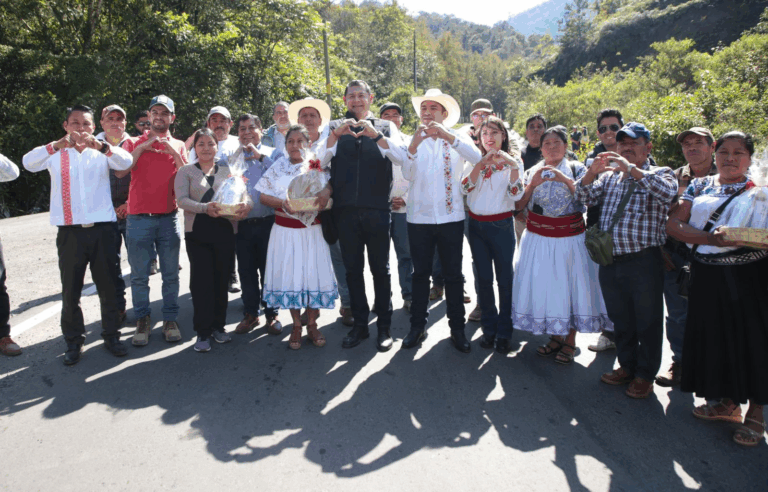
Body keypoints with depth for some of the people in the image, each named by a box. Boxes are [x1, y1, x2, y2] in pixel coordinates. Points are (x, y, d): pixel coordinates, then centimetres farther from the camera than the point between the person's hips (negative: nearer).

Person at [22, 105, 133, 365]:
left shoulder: (101, 153, 7)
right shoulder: (56, 154, 7)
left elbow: (126, 162, -12)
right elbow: (29, 163, -12)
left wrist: (100, 145, -30)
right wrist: (57, 145, -28)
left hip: (101, 228, 0)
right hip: (70, 231, 0)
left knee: (108, 286, 7)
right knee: (70, 290, 7)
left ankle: (111, 335, 21)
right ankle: (73, 341, 20)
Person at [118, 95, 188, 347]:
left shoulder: (178, 145, 13)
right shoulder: (134, 142, 8)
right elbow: (120, 172, -6)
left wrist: (172, 151, -9)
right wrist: (142, 147, -10)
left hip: (168, 217, 1)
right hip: (139, 218, -1)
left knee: (170, 273, 5)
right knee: (139, 274, 3)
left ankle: (170, 319, 15)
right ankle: (142, 320, 15)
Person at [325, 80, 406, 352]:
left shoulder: (385, 126, 8)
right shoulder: (335, 127, 10)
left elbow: (400, 156, -8)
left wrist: (376, 134, -20)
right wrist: (336, 135, -18)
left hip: (377, 209, -1)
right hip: (346, 209, 2)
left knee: (380, 268, 5)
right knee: (353, 269, 9)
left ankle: (384, 326, 16)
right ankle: (359, 324, 21)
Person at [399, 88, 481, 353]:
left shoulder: (458, 138, 5)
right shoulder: (414, 140, 7)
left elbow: (476, 158, -16)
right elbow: (408, 174, -8)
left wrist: (448, 136, -27)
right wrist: (413, 146, -25)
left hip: (451, 216, -1)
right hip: (419, 217, 1)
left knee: (453, 274, 6)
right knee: (420, 273, 8)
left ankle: (457, 328, 16)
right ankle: (417, 326, 18)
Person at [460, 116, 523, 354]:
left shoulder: (513, 160, 0)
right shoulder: (475, 160, 8)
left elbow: (516, 194, -11)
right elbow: (465, 188, -7)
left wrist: (513, 167, -24)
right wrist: (480, 165, -18)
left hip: (502, 225, -3)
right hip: (477, 225, 3)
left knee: (504, 279, 1)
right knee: (484, 279, 8)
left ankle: (504, 333, 13)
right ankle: (489, 329, 20)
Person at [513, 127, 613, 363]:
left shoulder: (576, 169, 2)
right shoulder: (533, 172, 9)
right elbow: (520, 204, 2)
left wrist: (565, 179, -21)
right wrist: (533, 184, -11)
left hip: (569, 237, -2)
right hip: (538, 237, 3)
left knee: (570, 284, 0)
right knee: (542, 285, 4)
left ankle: (570, 341, 13)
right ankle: (555, 337, 21)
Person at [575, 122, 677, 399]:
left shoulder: (660, 175, 1)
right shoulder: (609, 176, 14)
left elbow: (667, 192, -21)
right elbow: (583, 197, 4)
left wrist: (630, 168, -24)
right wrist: (592, 171, -13)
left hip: (644, 262, -4)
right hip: (610, 261, 4)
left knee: (647, 321, 6)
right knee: (620, 319, 16)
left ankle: (645, 375, 21)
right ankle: (627, 366, 33)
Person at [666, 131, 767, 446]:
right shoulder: (699, 187, 10)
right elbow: (673, 225, 1)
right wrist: (709, 238, -15)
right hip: (707, 275, 3)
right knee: (715, 335, 11)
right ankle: (728, 403, 30)